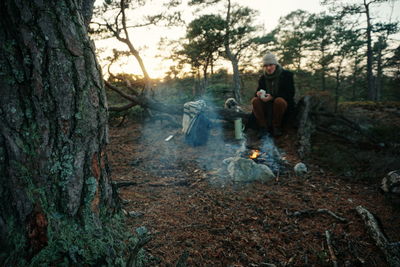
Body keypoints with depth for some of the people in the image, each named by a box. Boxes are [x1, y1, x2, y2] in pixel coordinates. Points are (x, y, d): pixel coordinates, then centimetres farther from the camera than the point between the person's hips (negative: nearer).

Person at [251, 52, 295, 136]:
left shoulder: (286, 75, -3)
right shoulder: (263, 78, 10)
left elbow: (290, 93, -12)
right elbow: (258, 90, 11)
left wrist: (273, 96, -26)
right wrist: (258, 94, -18)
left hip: (284, 102, -4)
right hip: (267, 105, 4)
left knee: (279, 100, -37)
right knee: (255, 100, -22)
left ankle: (276, 127, -20)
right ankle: (263, 127, -22)